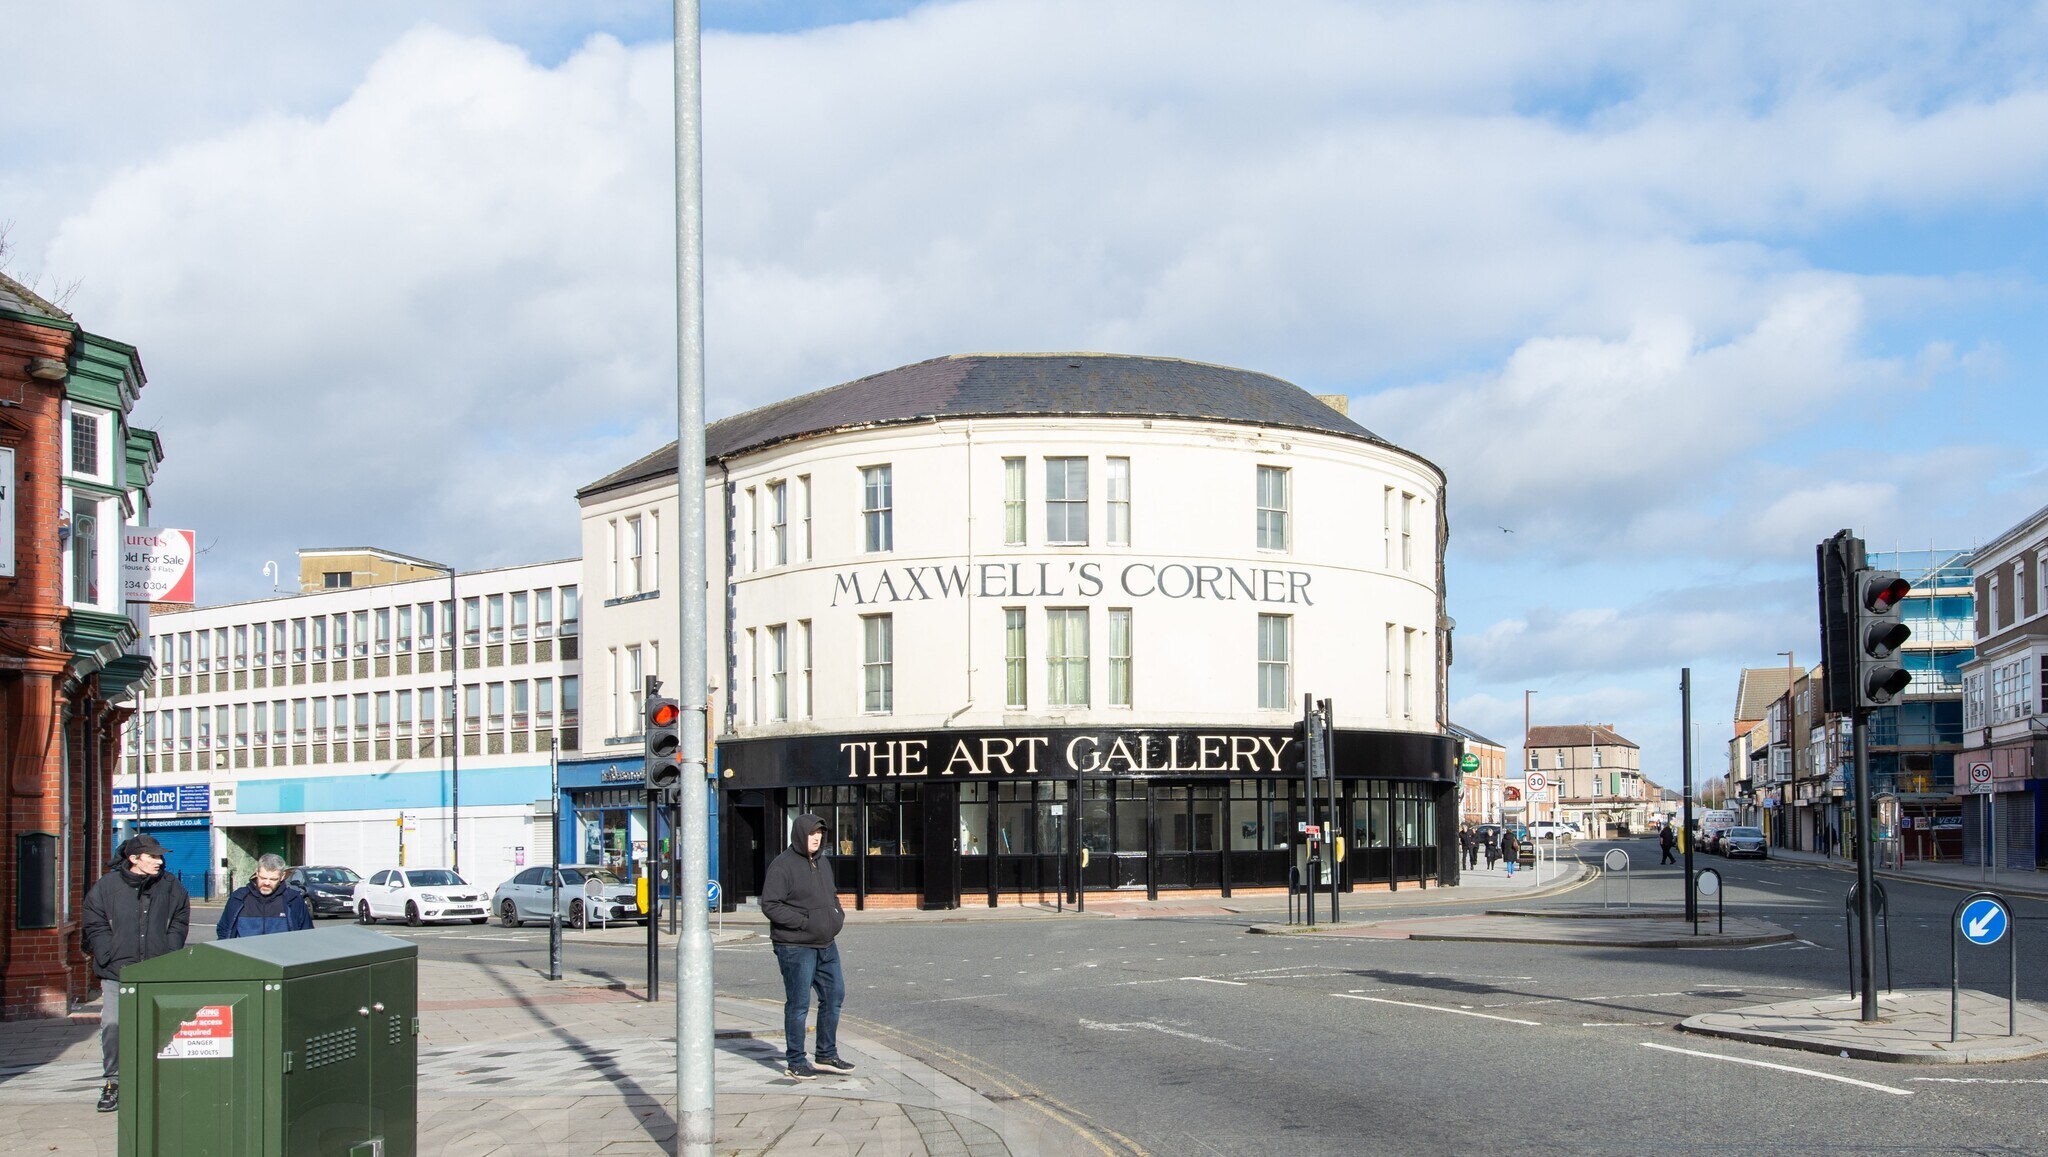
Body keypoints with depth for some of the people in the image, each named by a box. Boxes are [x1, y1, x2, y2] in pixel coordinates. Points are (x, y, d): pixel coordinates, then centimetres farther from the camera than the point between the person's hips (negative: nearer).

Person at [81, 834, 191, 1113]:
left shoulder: (171, 886, 5)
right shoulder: (106, 887, 1)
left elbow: (179, 923, 11)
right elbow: (94, 927, 3)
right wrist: (111, 959, -7)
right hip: (116, 973, -1)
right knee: (112, 1025, -5)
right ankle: (112, 1083, 6)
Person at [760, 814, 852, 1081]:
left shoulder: (822, 862, 13)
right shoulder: (783, 865, -13)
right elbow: (770, 905, -17)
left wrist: (838, 914, 7)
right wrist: (804, 921, -21)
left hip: (826, 945, 8)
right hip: (796, 946, -8)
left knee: (834, 995, 12)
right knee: (798, 1004, -1)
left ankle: (826, 1056, 24)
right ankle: (795, 1062, 9)